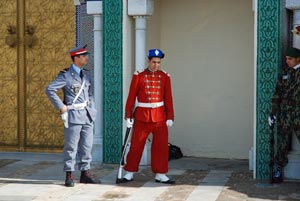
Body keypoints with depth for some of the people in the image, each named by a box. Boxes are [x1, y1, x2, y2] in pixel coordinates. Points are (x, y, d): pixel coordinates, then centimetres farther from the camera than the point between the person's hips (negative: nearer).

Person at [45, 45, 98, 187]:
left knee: (87, 146, 8)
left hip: (88, 115, 6)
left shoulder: (86, 74, 13)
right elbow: (49, 90, -12)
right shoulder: (66, 75, -7)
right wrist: (61, 107, -13)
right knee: (71, 147, 0)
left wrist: (92, 108, 10)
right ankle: (69, 176, 8)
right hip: (73, 116, -6)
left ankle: (85, 174, 16)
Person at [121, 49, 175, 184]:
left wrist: (170, 117, 0)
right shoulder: (138, 76, 0)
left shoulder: (165, 77, 5)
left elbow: (168, 98, 5)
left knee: (161, 146, 2)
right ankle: (129, 173, 15)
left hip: (160, 116, 2)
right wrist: (128, 116, -4)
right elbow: (131, 97, -1)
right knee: (136, 145, 3)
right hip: (142, 116, -2)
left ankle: (160, 175, 12)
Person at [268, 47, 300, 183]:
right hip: (284, 112, 3)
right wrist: (273, 111, 8)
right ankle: (279, 168, 17)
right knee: (282, 142, 6)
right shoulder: (285, 72, 10)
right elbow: (277, 93, 12)